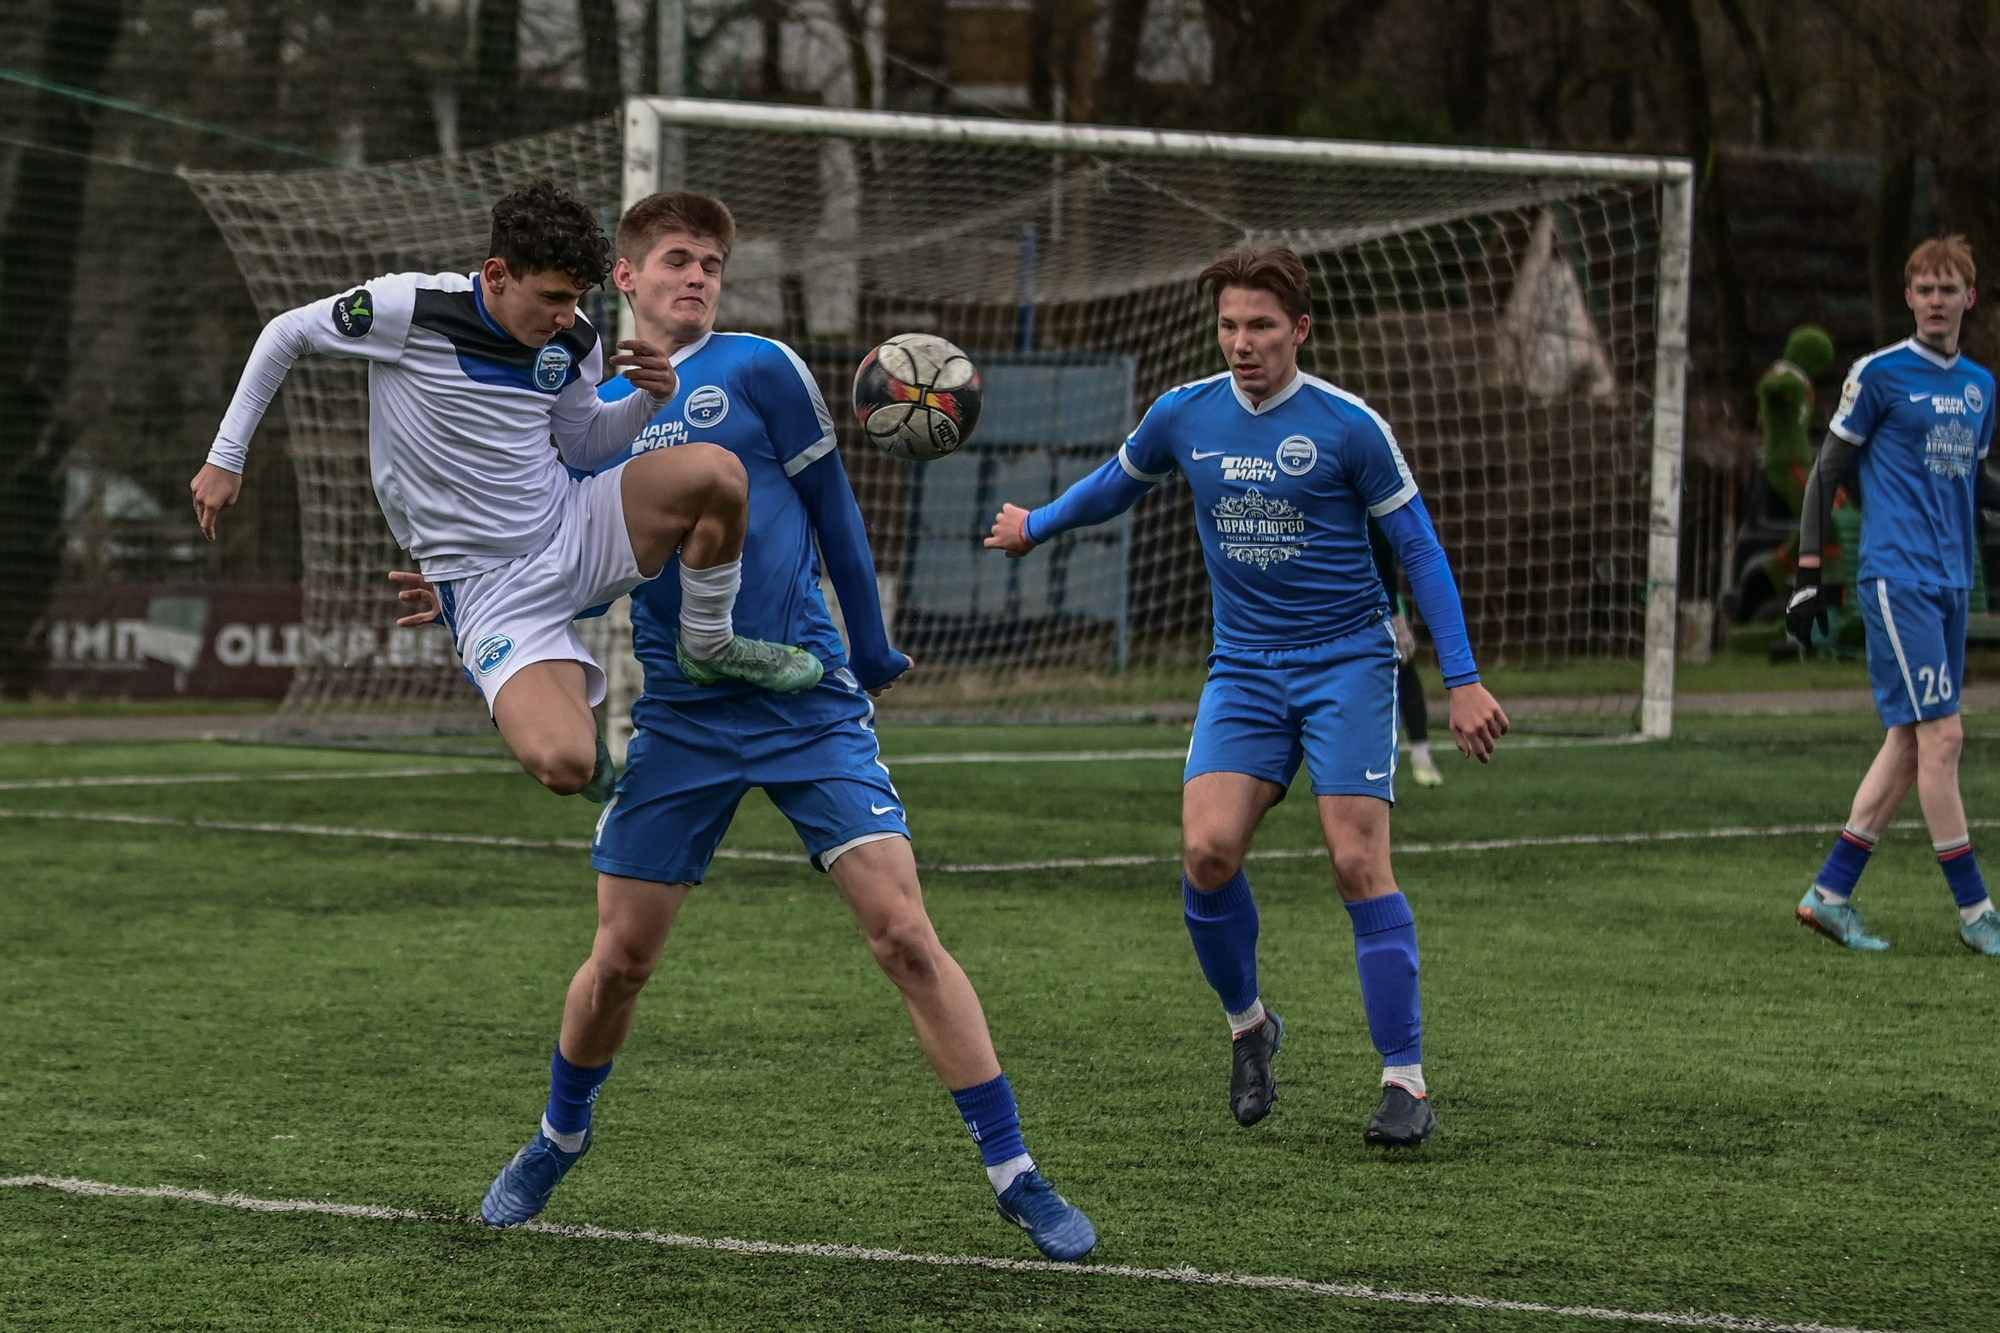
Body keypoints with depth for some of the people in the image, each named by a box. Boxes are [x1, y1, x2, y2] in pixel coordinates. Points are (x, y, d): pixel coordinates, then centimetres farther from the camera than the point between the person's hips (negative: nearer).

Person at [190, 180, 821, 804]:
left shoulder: (572, 342, -2)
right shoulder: (408, 307, -17)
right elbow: (286, 334, 0)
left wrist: (651, 399, -5)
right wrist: (226, 457, 4)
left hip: (576, 533, 4)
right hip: (489, 588, -4)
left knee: (718, 472, -25)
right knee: (564, 766, -27)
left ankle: (709, 641, 3)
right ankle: (573, 707, 14)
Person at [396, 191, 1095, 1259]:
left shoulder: (756, 370, -4)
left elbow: (832, 517, 3)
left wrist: (873, 660, 8)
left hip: (809, 708, -3)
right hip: (680, 721, 3)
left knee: (902, 930, -12)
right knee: (619, 957, 6)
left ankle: (1016, 1176, -8)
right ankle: (558, 1141, 34)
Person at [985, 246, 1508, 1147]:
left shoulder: (1347, 426, -8)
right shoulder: (1184, 415, 2)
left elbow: (1419, 550, -3)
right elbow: (1117, 483, 24)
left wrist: (1462, 680, -6)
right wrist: (1037, 525, 37)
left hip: (1347, 662, -3)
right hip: (1244, 667, 3)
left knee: (1358, 863, -14)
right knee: (1207, 848, -16)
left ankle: (1406, 1082, -8)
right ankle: (1247, 1023, 11)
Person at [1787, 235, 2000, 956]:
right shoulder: (1880, 373, -4)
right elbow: (1827, 473, -1)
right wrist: (1809, 574, -5)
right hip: (1897, 578, -7)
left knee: (1911, 743, 6)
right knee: (1941, 734, -9)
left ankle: (1830, 893, 13)